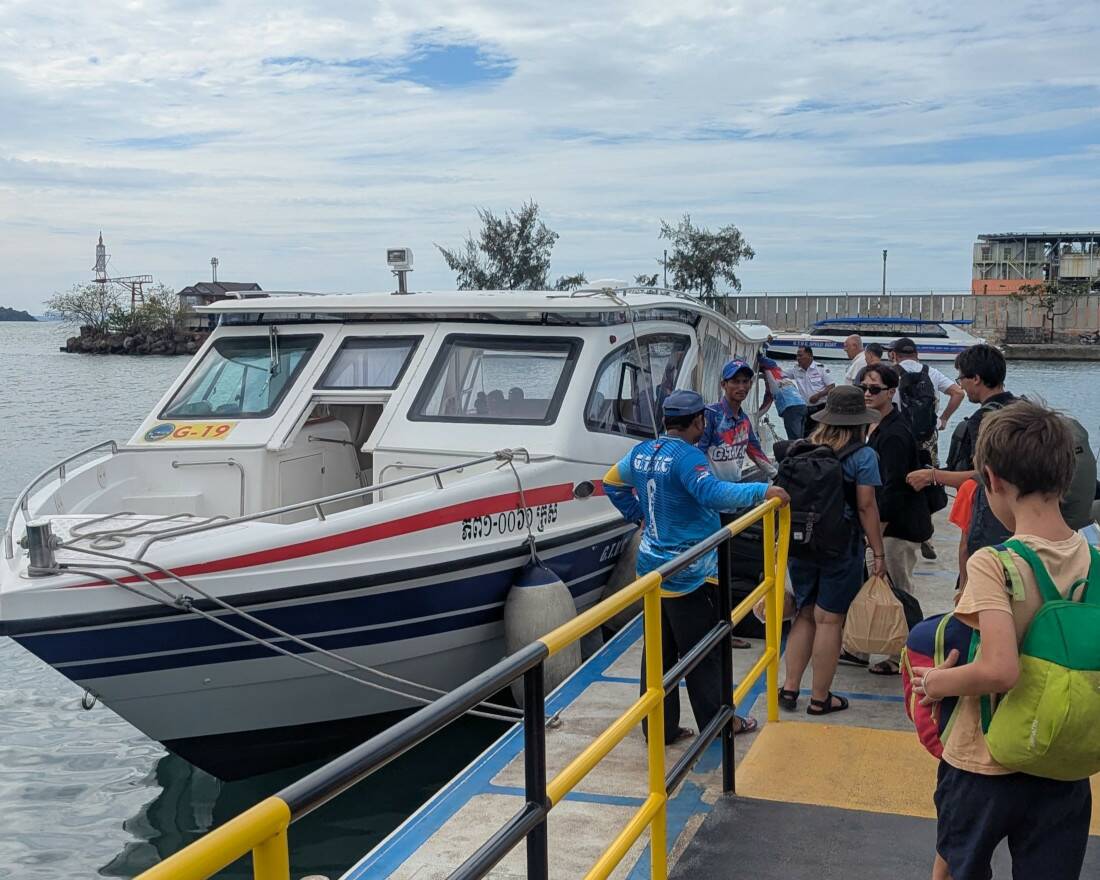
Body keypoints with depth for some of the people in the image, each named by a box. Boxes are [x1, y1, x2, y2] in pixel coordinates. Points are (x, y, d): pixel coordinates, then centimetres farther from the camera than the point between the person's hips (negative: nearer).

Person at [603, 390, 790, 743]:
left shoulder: (642, 452, 6)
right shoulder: (686, 456, -20)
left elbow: (612, 482, 20)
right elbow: (712, 493, -35)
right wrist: (762, 491, -31)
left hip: (652, 567, 8)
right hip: (690, 575, -8)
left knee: (658, 651, 13)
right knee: (704, 653, 7)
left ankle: (660, 727, 19)